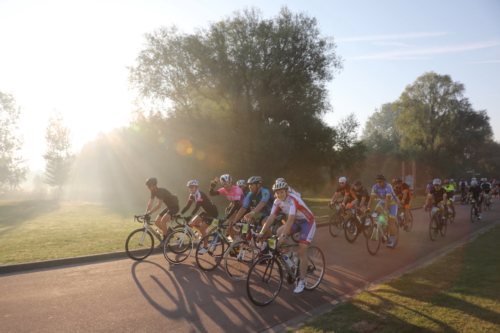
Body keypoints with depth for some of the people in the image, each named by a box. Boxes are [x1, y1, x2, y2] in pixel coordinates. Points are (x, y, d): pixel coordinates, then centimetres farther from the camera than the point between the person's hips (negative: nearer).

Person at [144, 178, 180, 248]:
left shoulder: (161, 191, -26)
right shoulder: (153, 191, -1)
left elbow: (159, 205, -33)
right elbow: (150, 203, -3)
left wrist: (150, 212, -39)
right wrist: (146, 214, -12)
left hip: (174, 207, -9)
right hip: (168, 207, 9)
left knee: (163, 220, -26)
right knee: (156, 222, -2)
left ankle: (165, 240, -14)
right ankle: (168, 233, 17)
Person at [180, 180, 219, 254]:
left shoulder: (199, 194, -26)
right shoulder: (192, 195, -1)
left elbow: (197, 206, -37)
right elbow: (188, 206, -2)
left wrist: (190, 216, -48)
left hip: (212, 212, -8)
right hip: (205, 211, 8)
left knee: (202, 228, -12)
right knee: (193, 223, -1)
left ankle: (205, 247, 3)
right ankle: (205, 233, 19)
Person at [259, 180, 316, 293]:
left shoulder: (293, 200, -33)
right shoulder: (277, 201, -12)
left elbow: (290, 220, -42)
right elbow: (271, 218, -14)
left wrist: (283, 236, -50)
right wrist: (261, 233, -22)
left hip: (308, 222, -6)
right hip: (296, 221, 6)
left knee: (302, 251, -12)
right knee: (279, 232, -19)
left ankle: (302, 281, 1)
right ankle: (288, 255, 4)